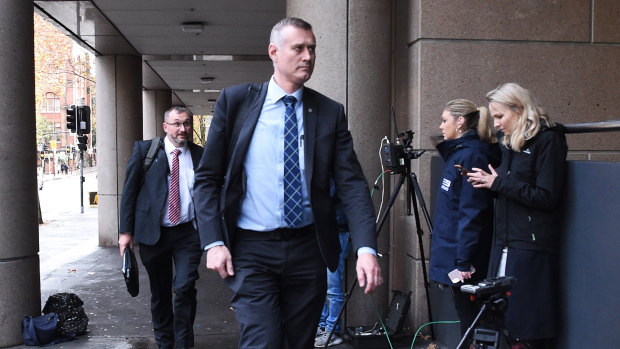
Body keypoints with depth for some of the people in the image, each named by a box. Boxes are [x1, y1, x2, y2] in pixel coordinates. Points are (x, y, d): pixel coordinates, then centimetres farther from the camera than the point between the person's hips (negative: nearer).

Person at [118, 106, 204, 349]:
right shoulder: (144, 149, 1)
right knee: (160, 293, 12)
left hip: (188, 233, 0)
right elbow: (129, 190, 1)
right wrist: (126, 231, -4)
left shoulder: (200, 155, 5)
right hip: (153, 233, 0)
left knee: (185, 288, -11)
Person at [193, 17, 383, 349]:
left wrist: (366, 249, -17)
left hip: (308, 248, 2)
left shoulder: (330, 112, 3)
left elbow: (352, 184, -3)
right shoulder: (236, 100, 0)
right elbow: (207, 177, 1)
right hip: (251, 249, -2)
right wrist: (214, 242, -9)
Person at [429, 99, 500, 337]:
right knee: (469, 326, 16)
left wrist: (463, 263, -23)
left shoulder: (471, 156, -16)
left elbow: (471, 214, -21)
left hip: (461, 259, -9)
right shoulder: (457, 153, 12)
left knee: (469, 325, 0)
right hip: (452, 257, 9)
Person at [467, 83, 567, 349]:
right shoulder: (510, 143, 16)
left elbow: (547, 197, -15)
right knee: (499, 321, 7)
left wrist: (499, 183, -13)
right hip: (504, 244, 8)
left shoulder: (548, 140, -8)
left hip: (531, 247, -7)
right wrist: (488, 182, 3)